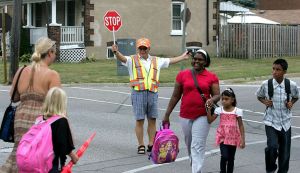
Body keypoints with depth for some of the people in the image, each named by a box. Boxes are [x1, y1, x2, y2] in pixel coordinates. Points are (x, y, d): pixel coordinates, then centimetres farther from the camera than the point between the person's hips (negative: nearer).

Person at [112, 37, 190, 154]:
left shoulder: (156, 61, 18)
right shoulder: (132, 60, 6)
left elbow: (170, 61, 28)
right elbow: (122, 58, -12)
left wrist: (183, 57, 31)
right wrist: (116, 52, -32)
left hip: (153, 93, 3)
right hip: (138, 93, -3)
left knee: (152, 120, 5)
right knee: (139, 120, 0)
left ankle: (151, 145, 14)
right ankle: (141, 145, 7)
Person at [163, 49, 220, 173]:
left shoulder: (212, 77, 1)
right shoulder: (182, 75, 4)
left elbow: (217, 95, 0)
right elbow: (175, 96, 7)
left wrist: (212, 100, -25)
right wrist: (167, 115, 5)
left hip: (202, 116, -3)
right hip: (185, 116, 3)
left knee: (198, 146, -9)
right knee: (189, 144, 16)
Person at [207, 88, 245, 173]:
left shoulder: (237, 111, -5)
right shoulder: (219, 110, -1)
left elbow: (241, 126, -3)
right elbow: (210, 120, -3)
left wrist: (242, 139, -7)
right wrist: (209, 109, -13)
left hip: (233, 137, 0)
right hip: (223, 137, 0)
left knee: (231, 158, 9)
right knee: (224, 156, -16)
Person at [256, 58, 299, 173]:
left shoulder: (292, 85, -7)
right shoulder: (266, 84, -9)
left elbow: (296, 97, 14)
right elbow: (259, 96, 11)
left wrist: (291, 103, -6)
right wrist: (265, 102, -8)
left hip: (285, 123, 2)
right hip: (271, 122, -2)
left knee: (285, 151, 8)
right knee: (272, 146, -21)